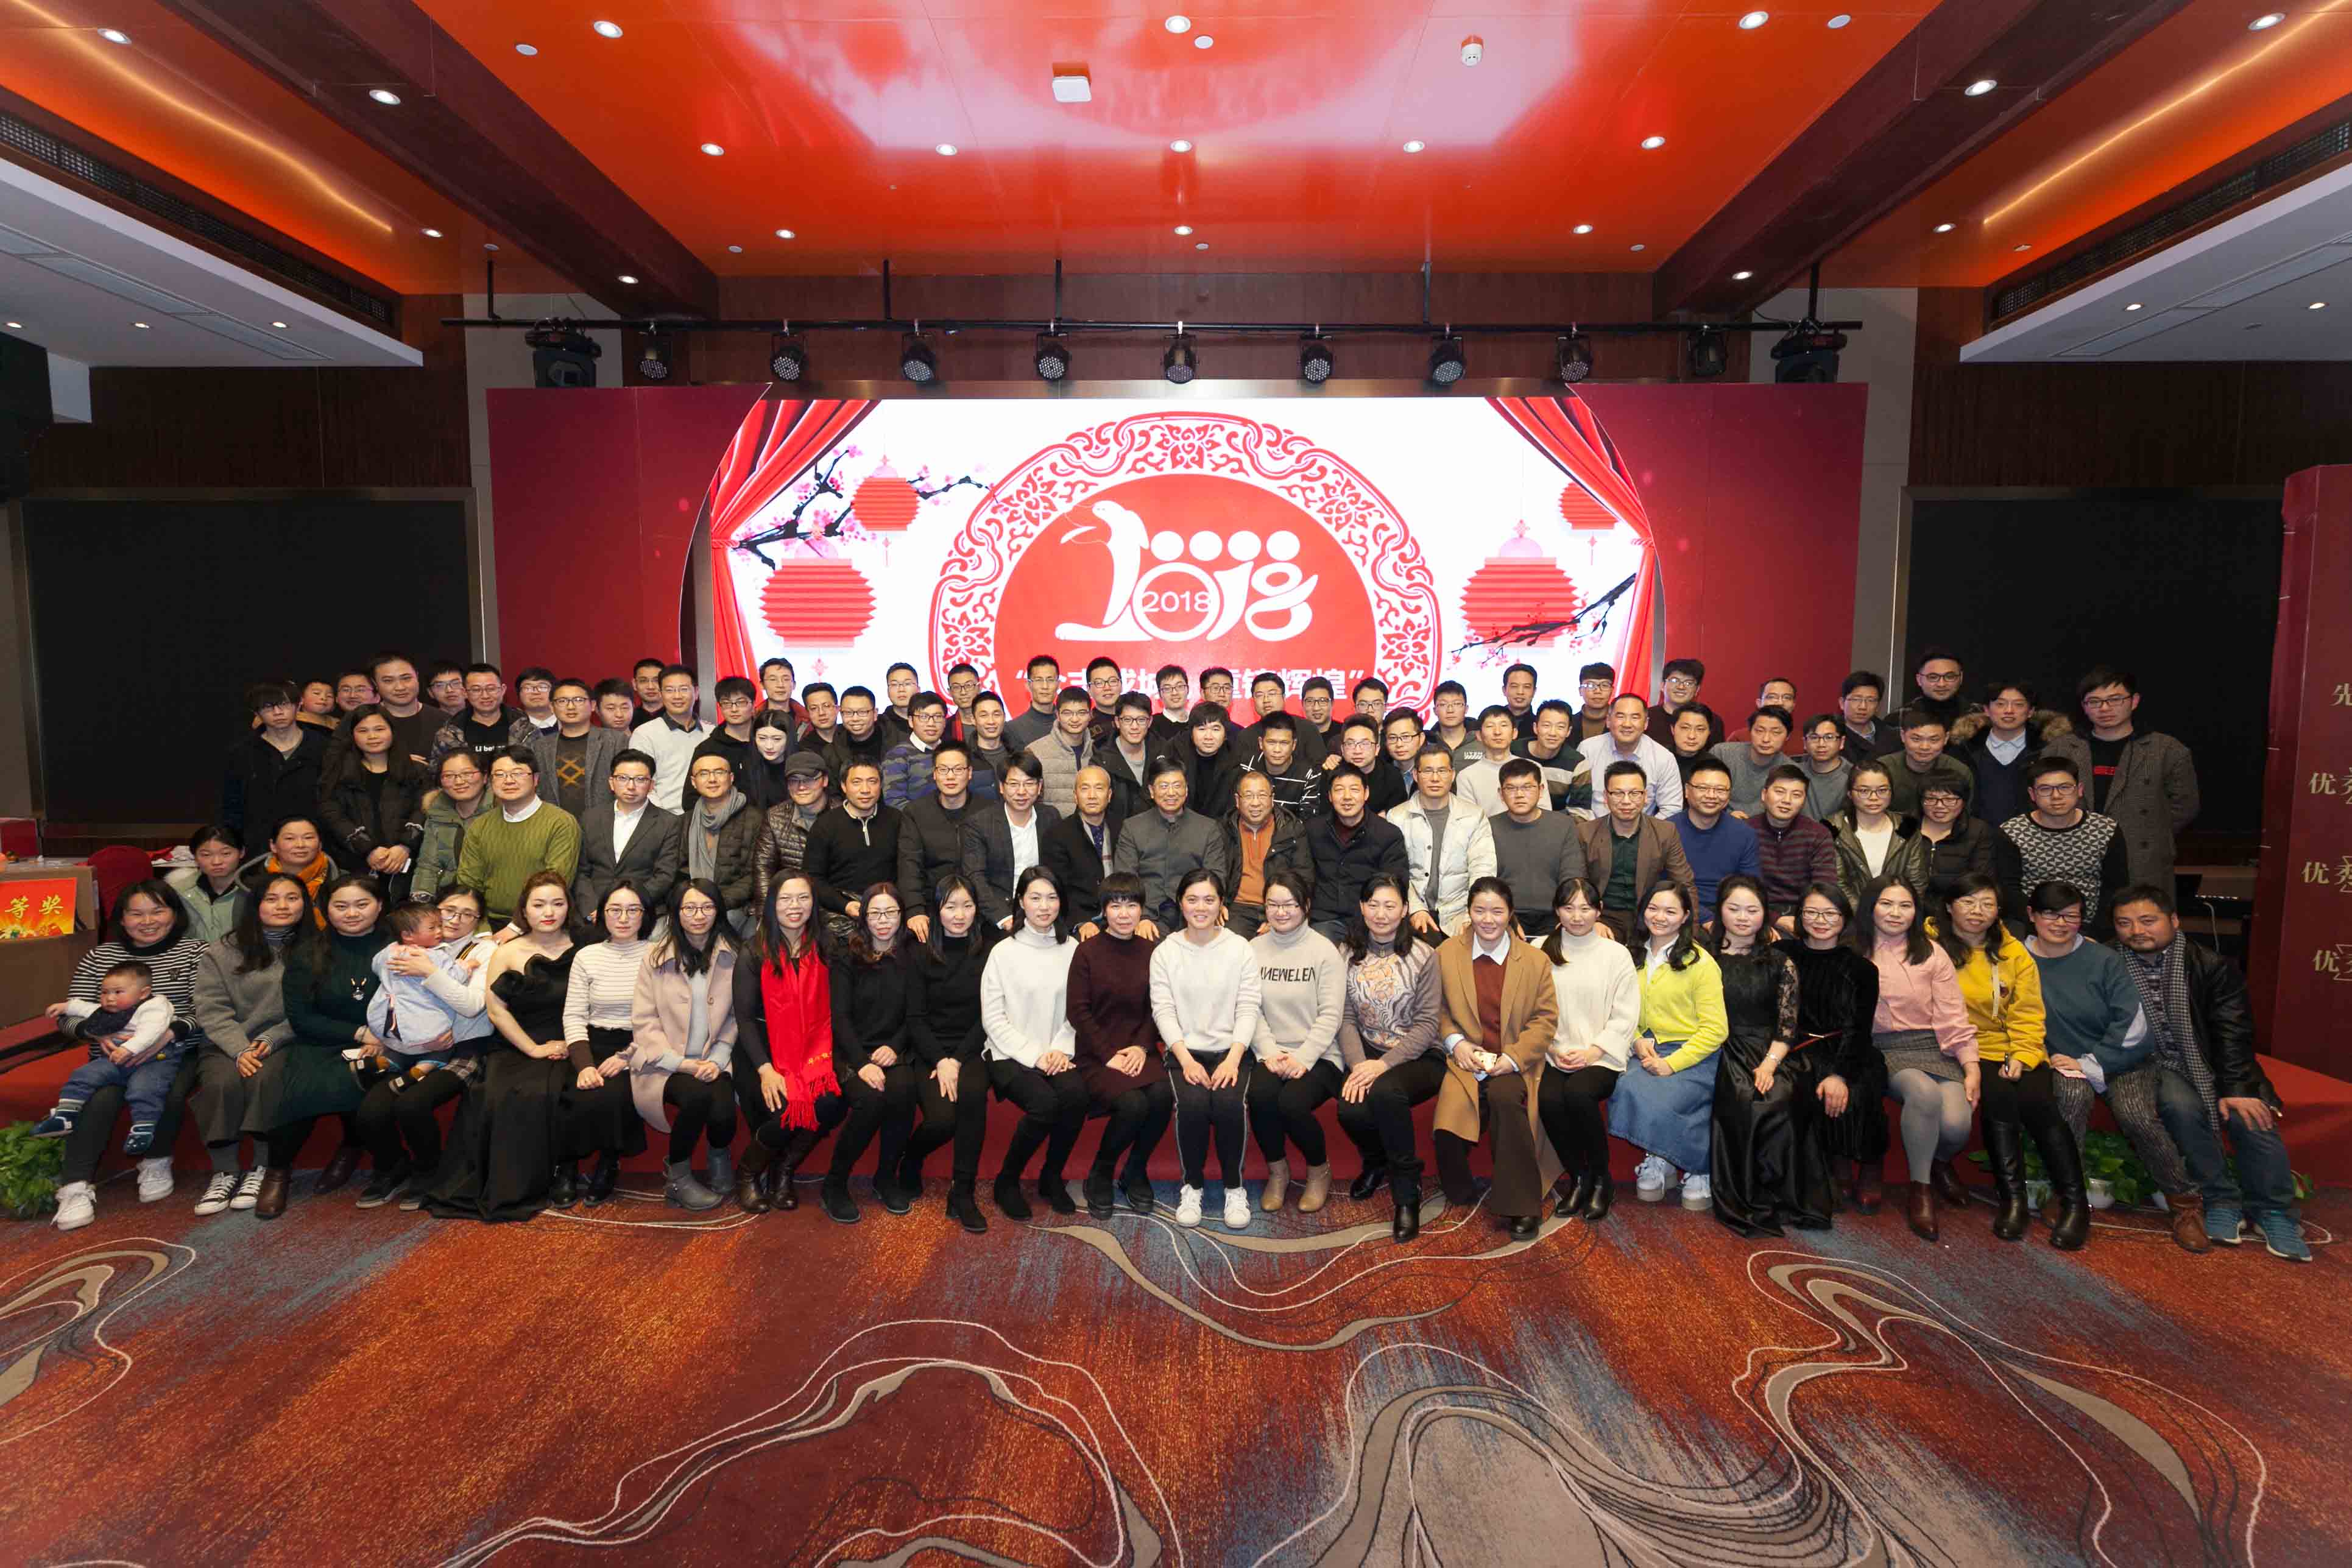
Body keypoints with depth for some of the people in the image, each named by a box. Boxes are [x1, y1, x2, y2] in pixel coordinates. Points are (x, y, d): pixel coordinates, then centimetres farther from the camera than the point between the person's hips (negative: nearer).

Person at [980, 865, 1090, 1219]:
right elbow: (993, 1019, -4)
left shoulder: (1072, 950, 6)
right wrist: (1034, 1056, -11)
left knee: (1076, 1094, -27)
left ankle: (1052, 1177, -1)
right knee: (1044, 1102, -29)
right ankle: (1007, 1181, -3)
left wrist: (1061, 1050, -9)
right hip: (1011, 1055, -3)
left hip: (1057, 1055, 3)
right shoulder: (1004, 952, -2)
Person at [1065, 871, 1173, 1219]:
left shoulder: (1149, 952, 6)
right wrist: (1109, 1055, -13)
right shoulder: (1087, 950, -3)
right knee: (1133, 1103, -29)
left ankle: (1136, 1172, 1)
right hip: (1096, 1054, -3)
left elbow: (1155, 1010, 8)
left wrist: (1141, 1047, -8)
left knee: (1163, 1094, -26)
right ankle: (1100, 1175, 0)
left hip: (1138, 1050, 3)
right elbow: (1078, 1011, -5)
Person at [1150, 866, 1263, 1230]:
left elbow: (1248, 1009, -2)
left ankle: (1234, 1187, -5)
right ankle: (1193, 1185, -3)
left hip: (1230, 1051, 0)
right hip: (1185, 1052, 0)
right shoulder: (1165, 952, 4)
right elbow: (1163, 1010, -2)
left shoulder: (1240, 949, 3)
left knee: (1229, 1103, -29)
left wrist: (1233, 1059, -15)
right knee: (1192, 1104, -28)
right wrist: (1186, 1059, -15)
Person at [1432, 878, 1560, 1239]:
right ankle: (1460, 1192, 6)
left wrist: (1513, 1058, -11)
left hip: (1514, 1067, -1)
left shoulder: (1535, 961, 3)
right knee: (1449, 1122, -27)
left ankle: (1520, 1206, -20)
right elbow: (1438, 1008, 12)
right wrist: (1454, 1042, -7)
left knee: (1505, 1096, -36)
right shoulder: (1446, 954, 5)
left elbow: (1546, 1018, 1)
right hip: (1466, 1061, 1)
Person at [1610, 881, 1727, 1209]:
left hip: (1693, 1055, -4)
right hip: (1647, 1051, 4)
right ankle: (1657, 1160, -5)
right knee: (1626, 1090, -28)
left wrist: (1671, 1064, -17)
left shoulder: (1700, 962, -6)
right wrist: (1638, 1041, -7)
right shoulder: (1633, 957, 11)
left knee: (1657, 1102, -30)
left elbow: (1716, 1029, -8)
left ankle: (1699, 1169, -1)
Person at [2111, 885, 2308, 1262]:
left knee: (2250, 1116, -23)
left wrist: (2236, 1088, -19)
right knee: (2183, 1105, -31)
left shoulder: (2210, 966, -4)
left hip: (2213, 1066, 1)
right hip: (2161, 1070, -1)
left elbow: (2232, 1032, -9)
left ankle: (2274, 1214, -3)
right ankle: (2221, 1202, -14)